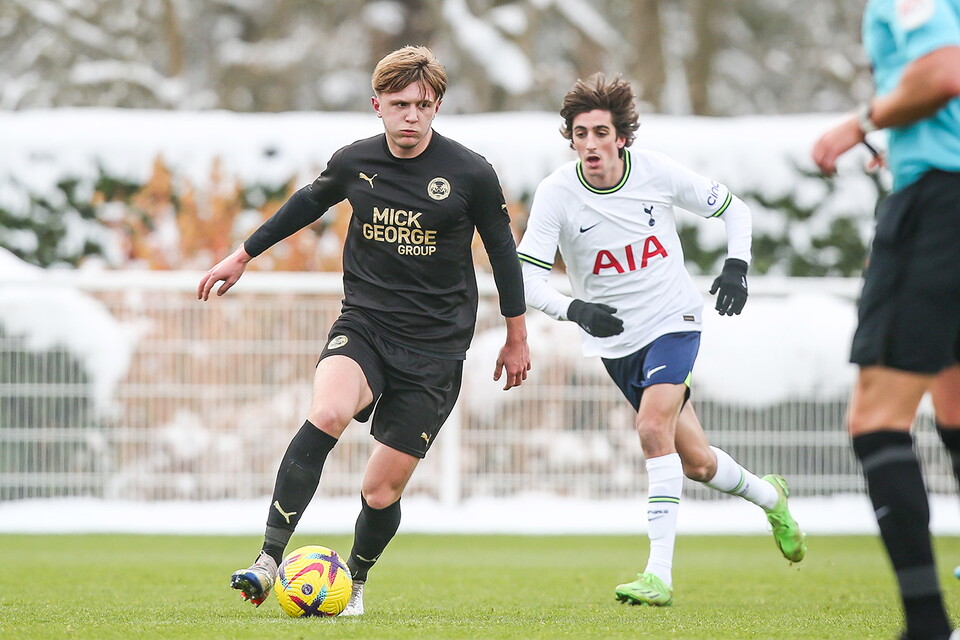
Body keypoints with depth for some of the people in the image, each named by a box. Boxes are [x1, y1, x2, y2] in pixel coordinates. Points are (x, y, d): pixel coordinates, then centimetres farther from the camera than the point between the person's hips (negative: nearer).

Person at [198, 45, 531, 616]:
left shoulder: (471, 174, -7)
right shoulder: (354, 162, 0)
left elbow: (503, 249, 6)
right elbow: (309, 202, 21)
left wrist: (517, 339, 13)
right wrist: (243, 256, 29)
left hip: (434, 346, -1)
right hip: (364, 322, 1)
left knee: (382, 490, -1)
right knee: (327, 414, -31)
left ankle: (354, 583, 29)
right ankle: (269, 559, -30)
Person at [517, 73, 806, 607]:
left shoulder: (658, 172, -14)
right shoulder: (557, 193, -15)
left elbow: (733, 208, 3)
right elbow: (527, 276, -16)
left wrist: (737, 267, -13)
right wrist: (575, 309, -34)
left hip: (674, 321, -2)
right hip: (616, 340, 2)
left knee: (654, 427, -25)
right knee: (695, 462, 8)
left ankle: (660, 575, -24)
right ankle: (769, 496, 41)